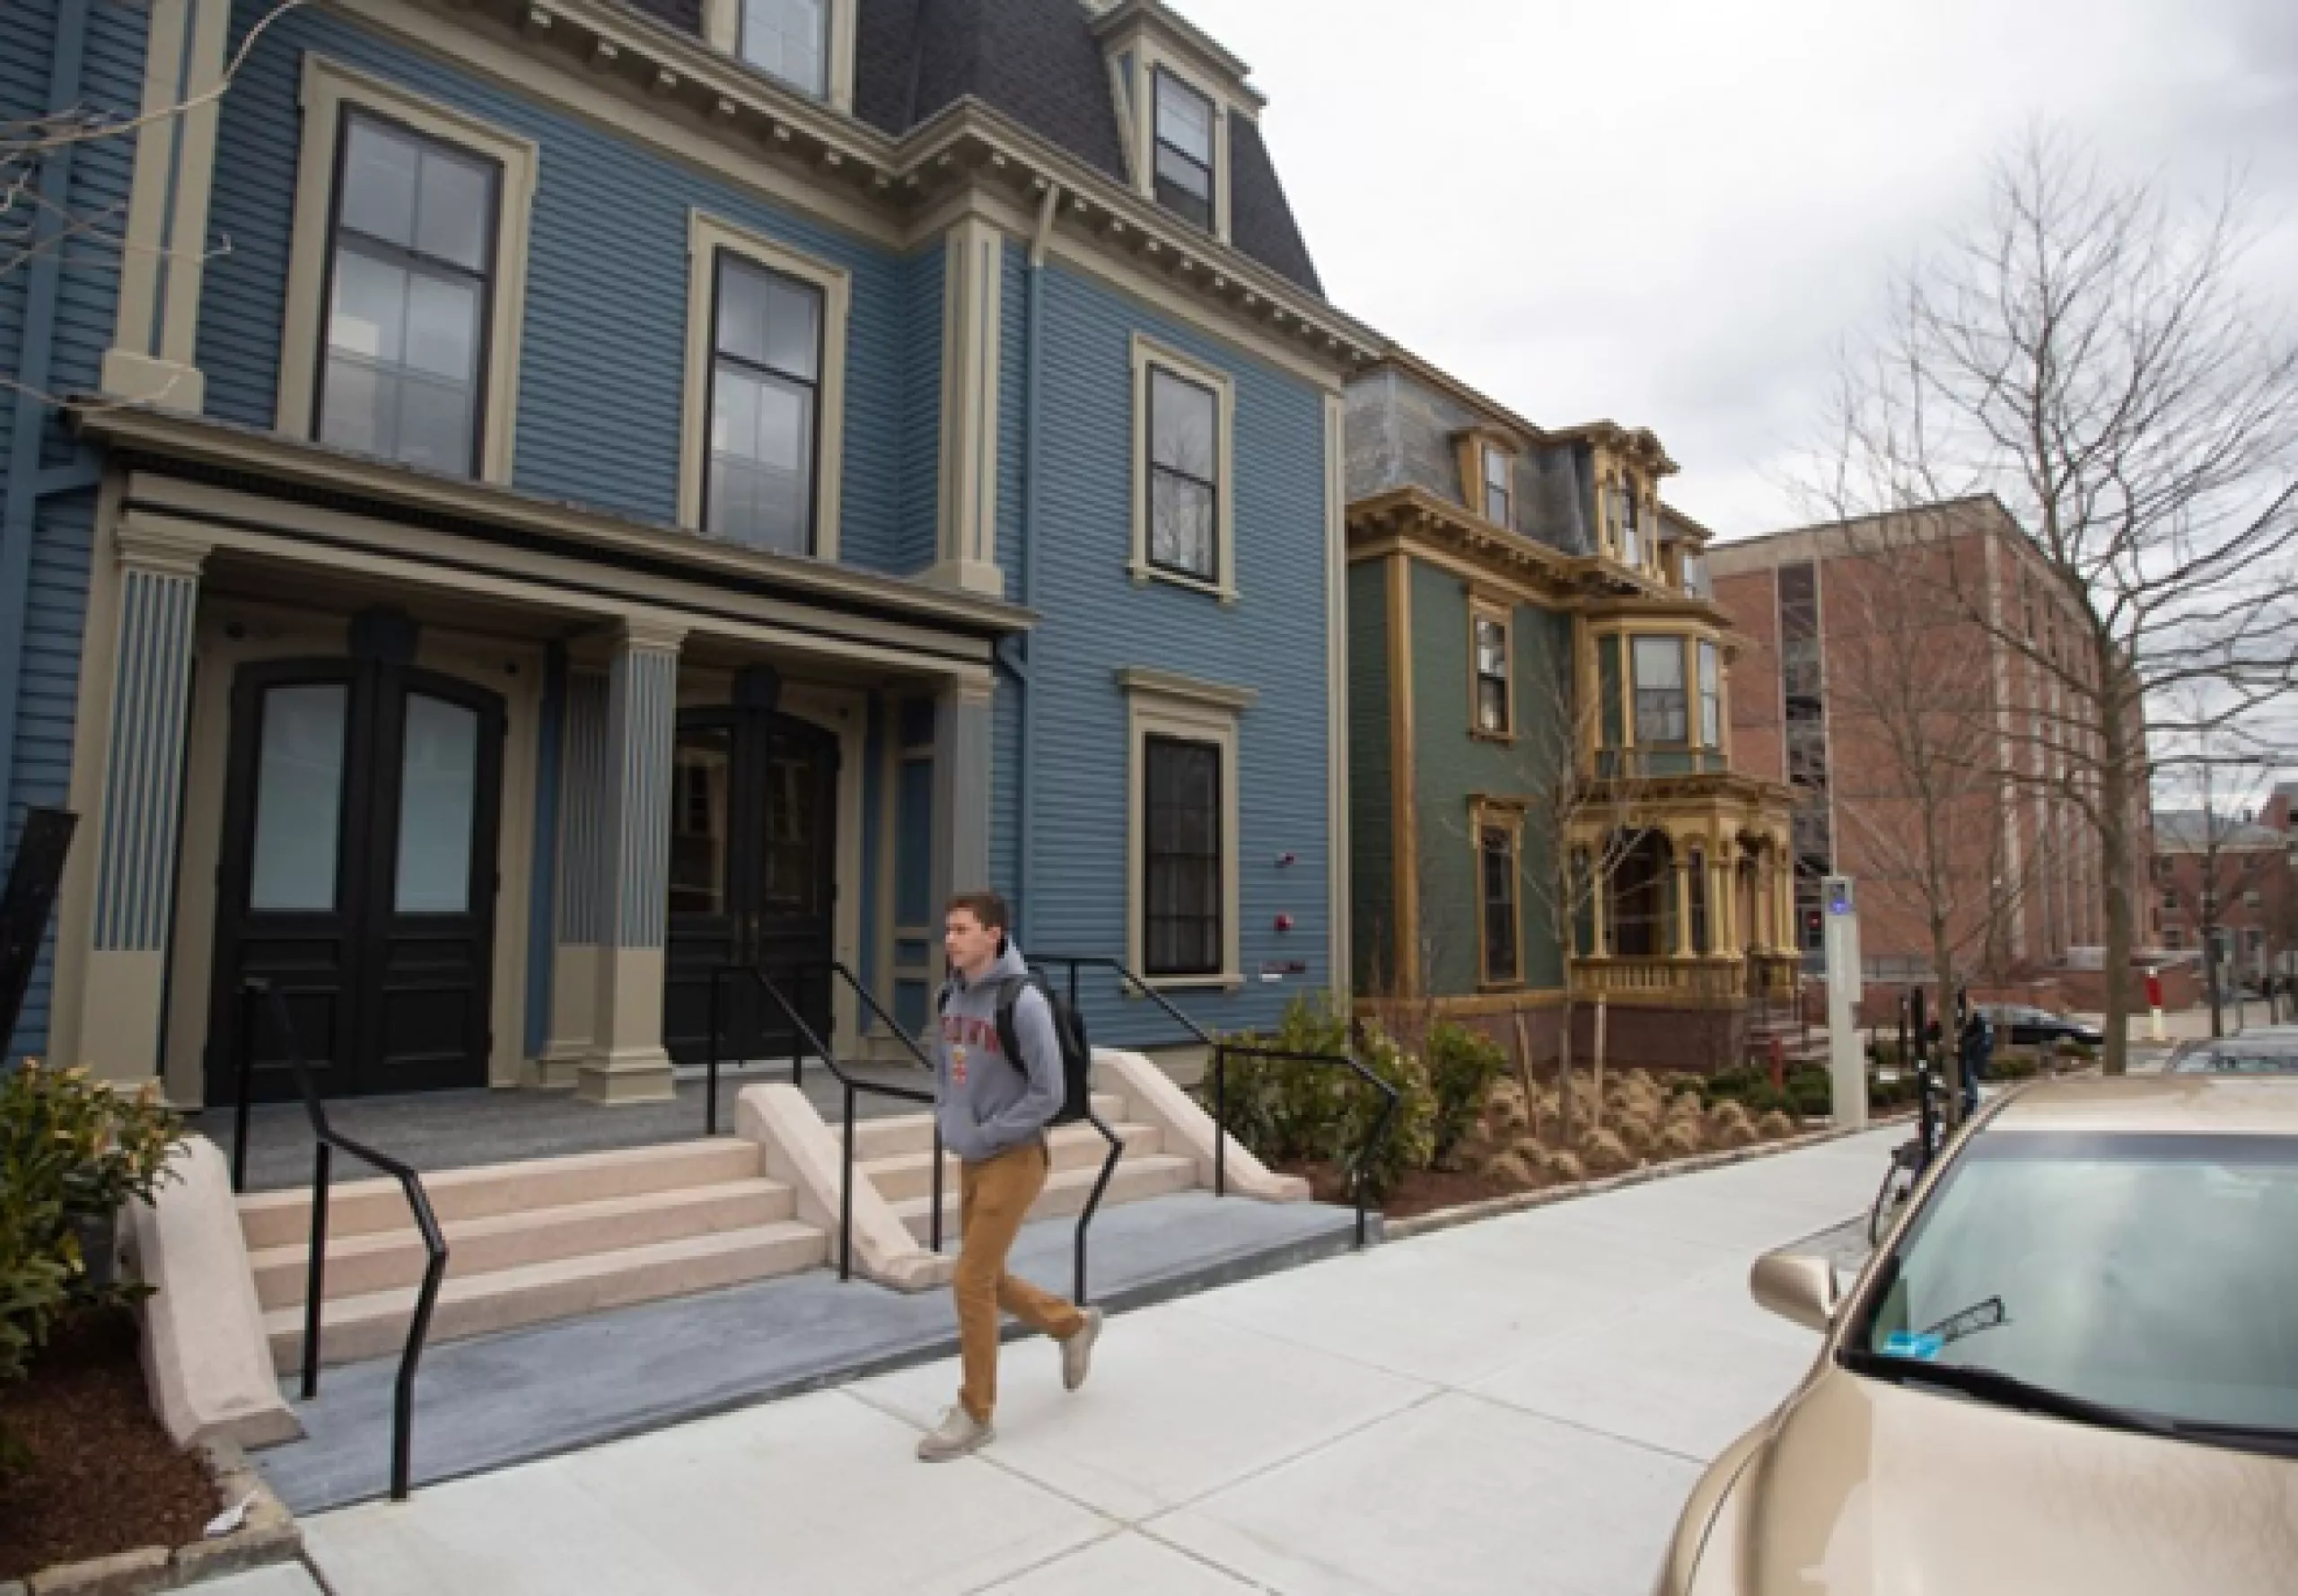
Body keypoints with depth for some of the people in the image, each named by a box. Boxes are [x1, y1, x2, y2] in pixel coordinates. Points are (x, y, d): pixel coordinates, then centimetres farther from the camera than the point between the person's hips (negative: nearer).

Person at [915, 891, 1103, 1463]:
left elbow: (1048, 1094, -19)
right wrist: (948, 1123, 3)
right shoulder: (952, 995, 1)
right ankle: (1073, 1325, 41)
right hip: (971, 1161, 8)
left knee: (972, 1281, -3)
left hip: (1015, 1160, -7)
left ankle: (975, 1415, 16)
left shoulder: (1023, 1002, -22)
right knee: (987, 1279, 16)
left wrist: (984, 1135, -16)